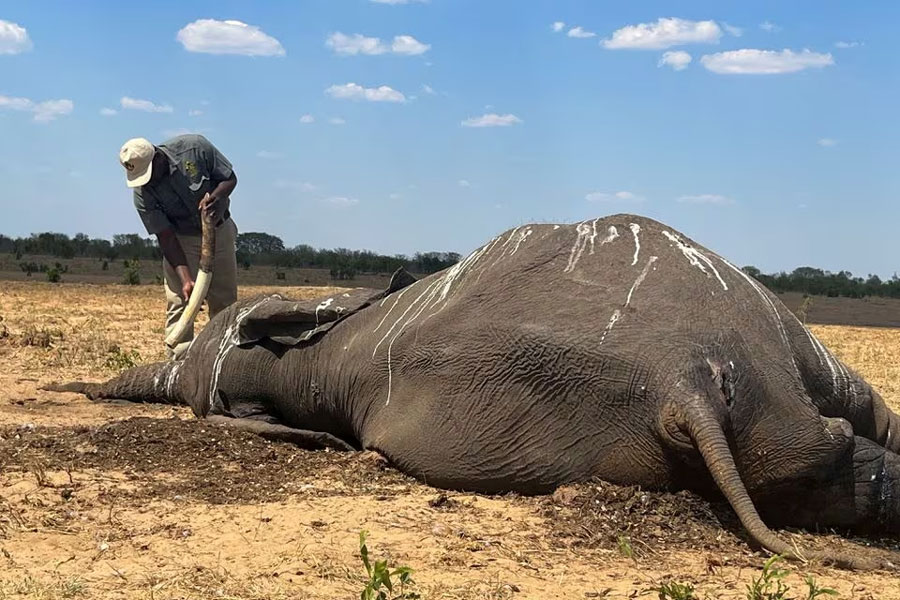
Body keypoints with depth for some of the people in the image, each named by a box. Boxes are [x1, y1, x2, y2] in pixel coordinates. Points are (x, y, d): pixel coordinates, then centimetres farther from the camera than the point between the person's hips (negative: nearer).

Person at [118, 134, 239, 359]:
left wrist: (217, 196, -35)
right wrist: (185, 277, -31)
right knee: (178, 301, -13)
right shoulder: (142, 193, -22)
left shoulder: (194, 148, -24)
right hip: (180, 241, -1)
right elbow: (165, 237, -21)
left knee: (224, 301, 6)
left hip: (219, 231, 1)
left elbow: (230, 178, -12)